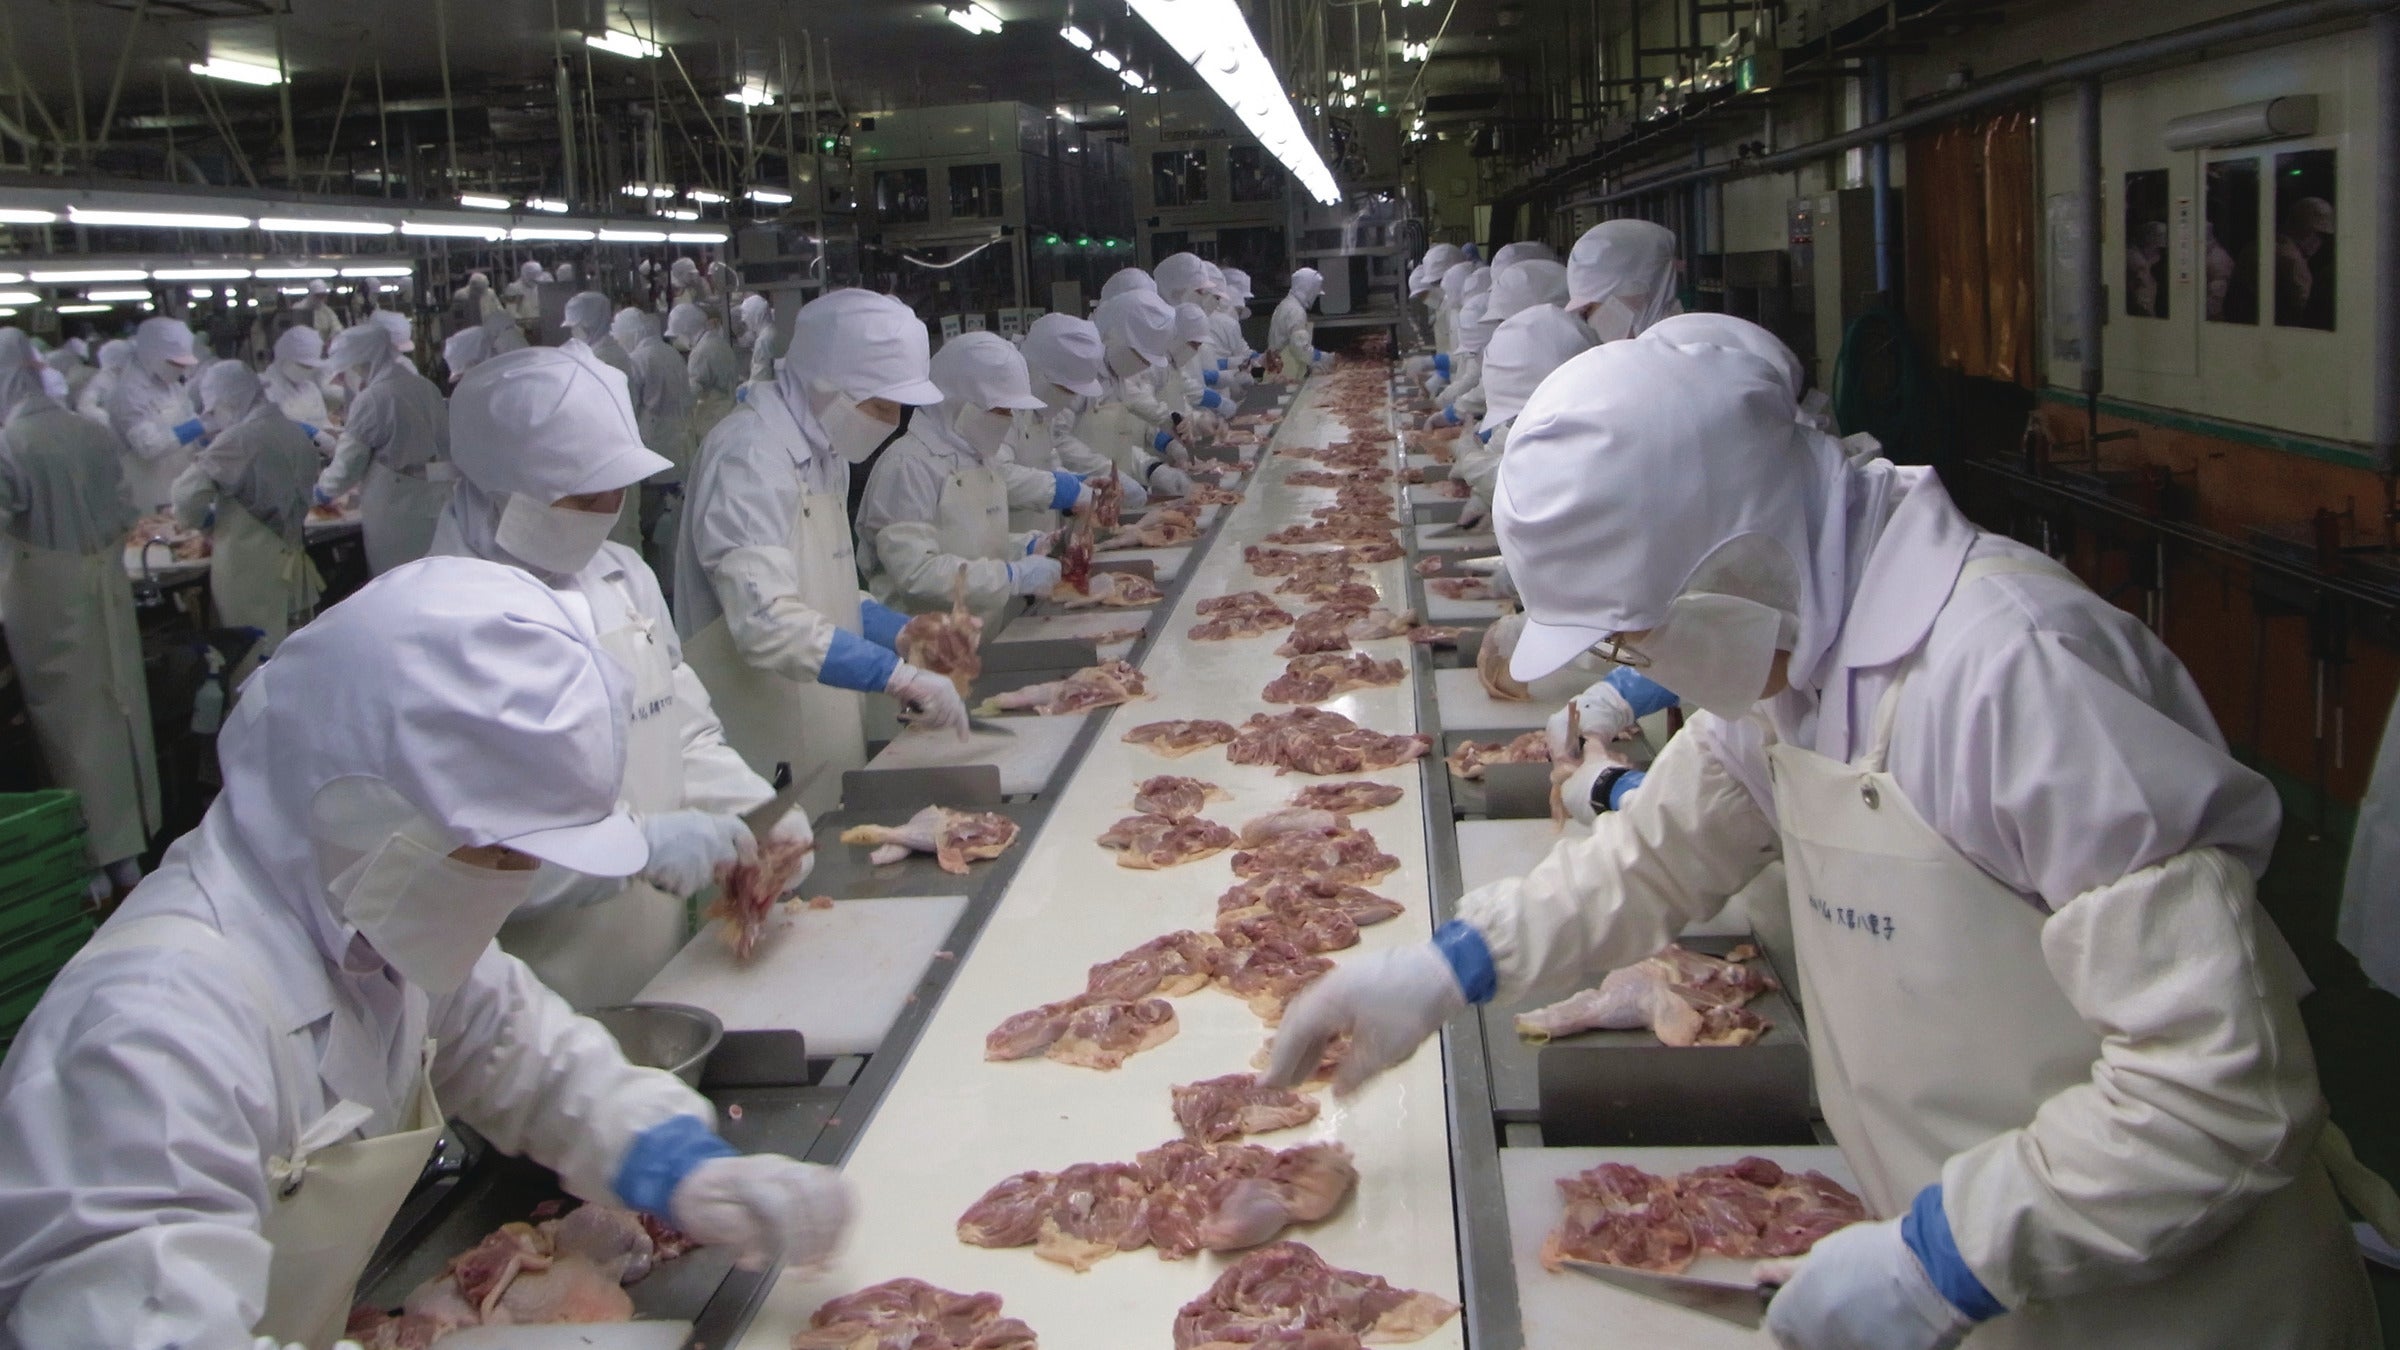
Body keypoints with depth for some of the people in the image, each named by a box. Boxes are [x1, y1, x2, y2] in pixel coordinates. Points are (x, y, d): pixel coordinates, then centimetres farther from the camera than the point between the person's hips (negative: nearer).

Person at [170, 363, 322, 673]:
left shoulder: (238, 441, -16)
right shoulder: (297, 435, 6)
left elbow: (190, 493, -21)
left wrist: (193, 519, 1)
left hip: (248, 574, -7)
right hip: (291, 564, 7)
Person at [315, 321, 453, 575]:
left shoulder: (371, 400, -15)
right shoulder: (426, 387, 4)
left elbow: (347, 466, -10)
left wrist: (323, 490, 10)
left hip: (395, 514, -7)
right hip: (436, 507, 7)